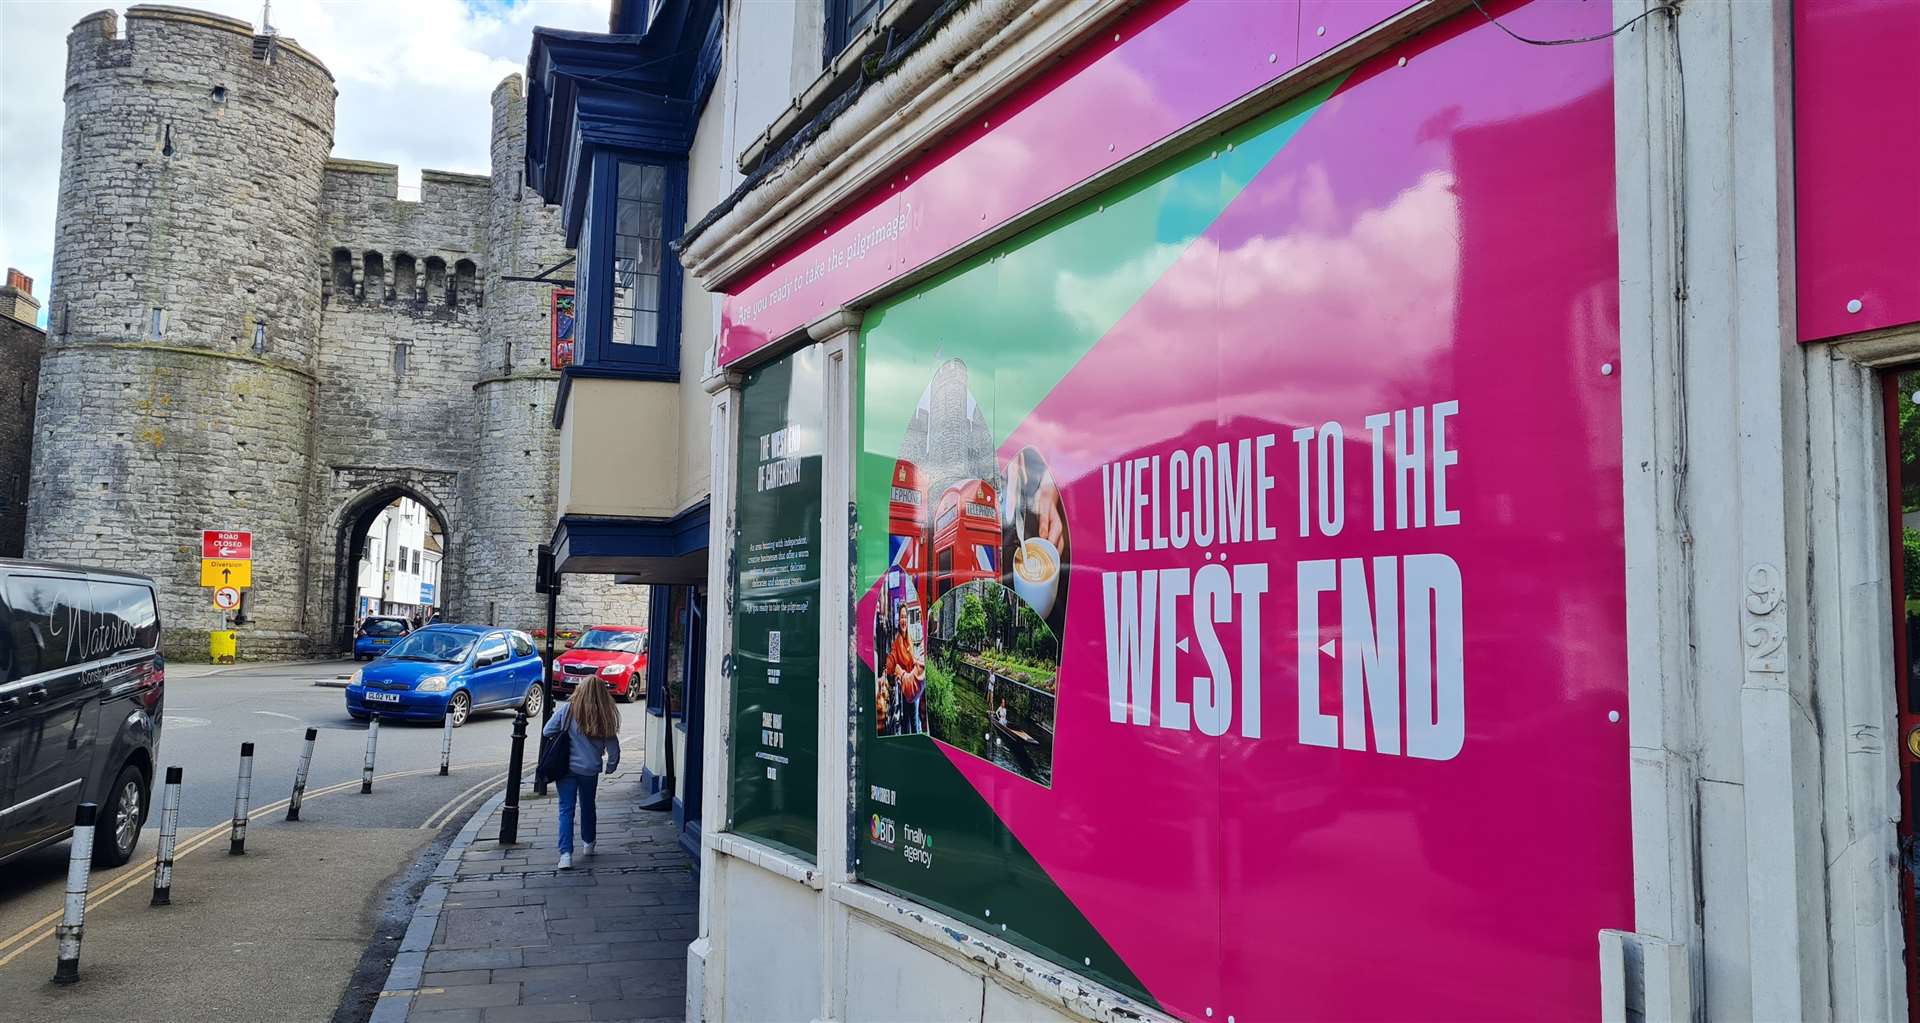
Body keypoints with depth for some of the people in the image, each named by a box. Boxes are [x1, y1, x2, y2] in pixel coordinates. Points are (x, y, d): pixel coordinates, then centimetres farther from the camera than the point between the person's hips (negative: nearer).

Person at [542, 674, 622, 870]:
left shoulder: (569, 710, -11)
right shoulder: (605, 718, -7)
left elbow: (547, 731, -6)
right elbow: (613, 749, -2)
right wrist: (610, 767, 16)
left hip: (566, 768, -2)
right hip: (590, 771, 2)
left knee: (566, 810, 1)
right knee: (588, 806, 22)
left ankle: (566, 854, -11)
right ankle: (589, 845, 38)